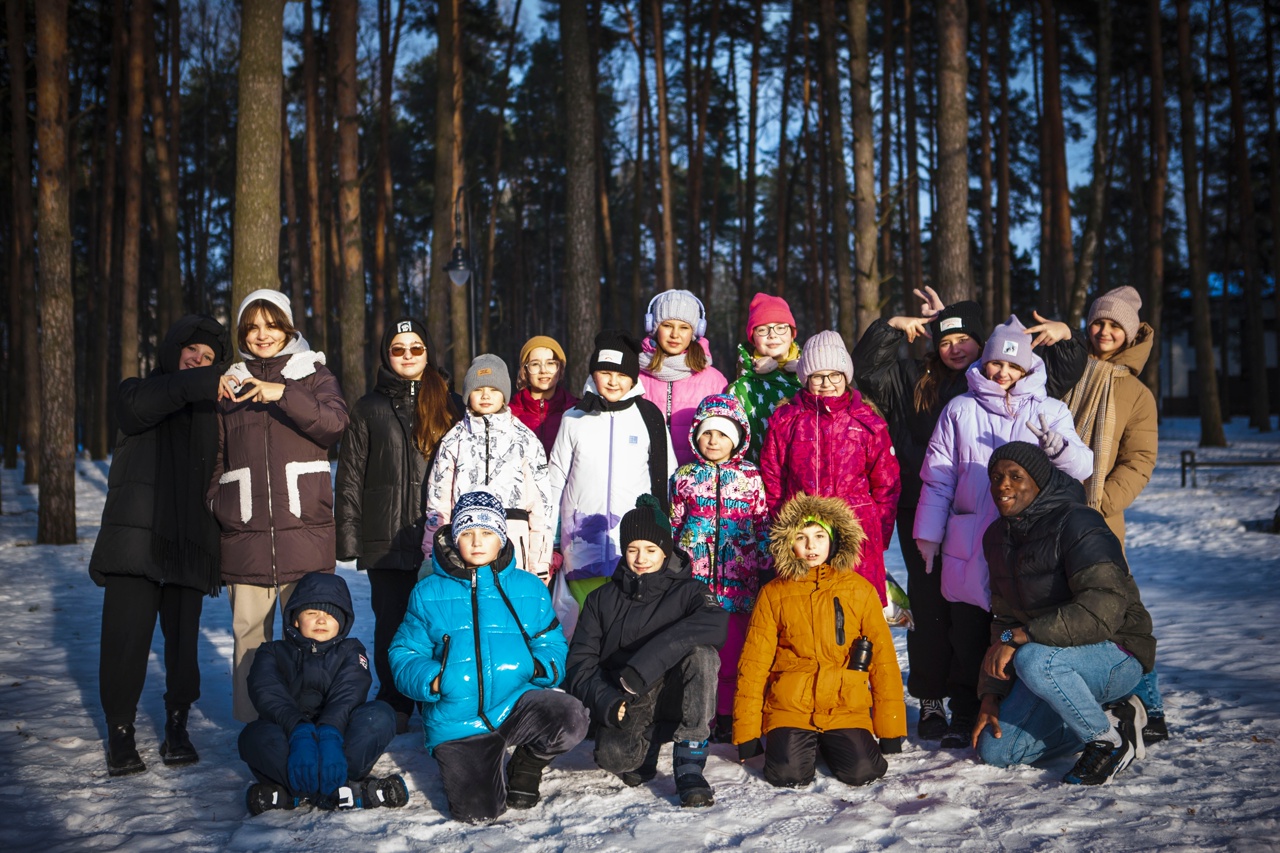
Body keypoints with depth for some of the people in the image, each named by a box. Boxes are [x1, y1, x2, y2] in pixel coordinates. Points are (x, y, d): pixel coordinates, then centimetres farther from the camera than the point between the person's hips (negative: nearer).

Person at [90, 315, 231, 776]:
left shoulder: (209, 411, 20)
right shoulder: (138, 391, 13)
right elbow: (141, 405, -14)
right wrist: (204, 384, -23)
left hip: (188, 541, 2)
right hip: (136, 537, -2)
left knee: (183, 638, 0)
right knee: (127, 635, -8)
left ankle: (177, 727, 13)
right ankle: (120, 732, 3)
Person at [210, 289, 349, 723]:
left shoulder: (314, 374, 11)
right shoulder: (231, 385, 18)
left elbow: (334, 423, -8)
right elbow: (216, 459, 20)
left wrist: (282, 393, -17)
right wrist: (213, 509, 10)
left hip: (305, 529, -2)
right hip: (244, 536, 3)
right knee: (249, 633, 1)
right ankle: (251, 724, 9)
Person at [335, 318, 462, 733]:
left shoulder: (449, 405, 11)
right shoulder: (368, 409, 11)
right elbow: (350, 478, 8)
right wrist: (348, 536, 0)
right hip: (386, 541, 0)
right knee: (391, 625, 2)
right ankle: (395, 709, 13)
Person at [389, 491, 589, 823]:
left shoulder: (529, 589, 7)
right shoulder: (429, 593, 6)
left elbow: (552, 645, 10)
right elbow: (404, 655, 6)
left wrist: (541, 665, -14)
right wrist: (431, 680, -15)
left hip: (515, 704, 1)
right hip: (457, 721, -1)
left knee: (571, 720, -30)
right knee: (476, 810, -17)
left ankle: (528, 761, 6)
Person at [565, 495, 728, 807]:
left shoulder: (686, 591, 0)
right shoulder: (602, 599, 9)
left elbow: (715, 622, -24)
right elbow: (580, 662, 1)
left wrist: (645, 663, -34)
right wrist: (605, 701, -22)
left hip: (675, 699, -1)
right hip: (623, 708, 1)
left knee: (702, 653, -30)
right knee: (613, 756, -32)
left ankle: (690, 764, -23)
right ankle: (648, 743, 5)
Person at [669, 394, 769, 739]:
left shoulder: (751, 477, 5)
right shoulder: (684, 477, 8)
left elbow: (763, 526, 8)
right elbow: (673, 525, 12)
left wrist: (766, 571, 5)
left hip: (738, 579, -1)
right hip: (694, 577, 1)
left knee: (733, 649, 0)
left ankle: (728, 715, 12)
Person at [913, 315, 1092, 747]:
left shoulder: (1049, 411, 8)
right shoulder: (960, 410, 8)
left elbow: (1082, 468, -3)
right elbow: (937, 476, 10)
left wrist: (1057, 444, -24)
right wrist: (928, 532, 7)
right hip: (969, 548, 0)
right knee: (968, 635, 6)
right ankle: (963, 716, 18)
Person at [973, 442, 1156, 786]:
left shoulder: (1076, 524, -20)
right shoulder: (998, 537, 6)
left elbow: (1104, 608, -34)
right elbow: (1005, 620, 10)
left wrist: (1018, 636, -34)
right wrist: (991, 694, 1)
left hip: (1117, 656, -8)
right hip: (1053, 656, 8)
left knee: (1033, 660, -38)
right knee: (995, 750, 1)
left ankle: (1109, 739, -12)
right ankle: (1110, 713, 13)